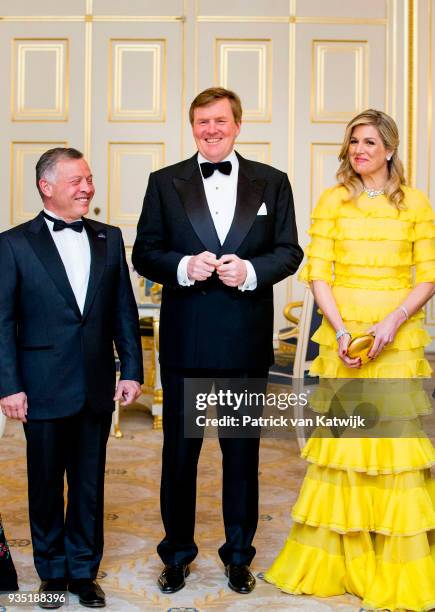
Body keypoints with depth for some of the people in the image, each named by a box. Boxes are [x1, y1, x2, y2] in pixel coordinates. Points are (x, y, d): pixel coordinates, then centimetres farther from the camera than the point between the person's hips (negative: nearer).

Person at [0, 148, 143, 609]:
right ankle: (52, 571, 29)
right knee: (46, 484, 11)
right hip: (44, 389, -3)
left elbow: (124, 310, 8)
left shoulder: (109, 239, 7)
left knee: (90, 483, 12)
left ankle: (83, 571, 28)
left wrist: (132, 370, 3)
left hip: (97, 388, 3)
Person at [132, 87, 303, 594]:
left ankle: (239, 554, 29)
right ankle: (177, 553, 27)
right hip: (184, 341, 0)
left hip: (246, 342, 0)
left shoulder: (272, 183, 6)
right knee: (179, 450, 10)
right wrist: (184, 266, -16)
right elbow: (144, 253, 3)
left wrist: (250, 269, -15)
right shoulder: (164, 183, 5)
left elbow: (289, 251, 4)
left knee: (243, 451, 12)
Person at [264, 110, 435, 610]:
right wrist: (341, 330, -12)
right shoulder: (332, 201, 6)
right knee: (341, 436, 3)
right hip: (343, 333, 0)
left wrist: (392, 321, -13)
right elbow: (318, 273, 0)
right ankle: (335, 561, 18)